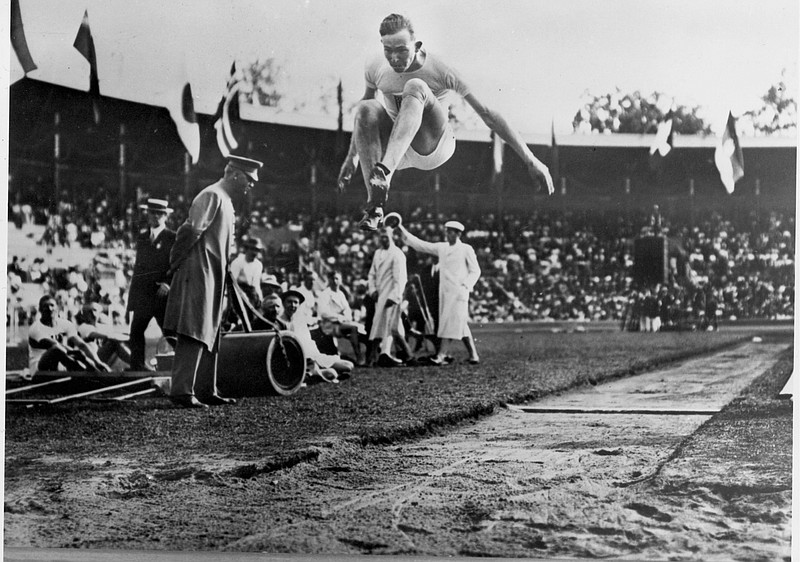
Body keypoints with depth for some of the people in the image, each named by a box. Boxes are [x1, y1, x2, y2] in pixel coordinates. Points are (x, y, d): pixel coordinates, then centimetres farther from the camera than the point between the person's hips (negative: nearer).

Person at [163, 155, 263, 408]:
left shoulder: (225, 200, 19)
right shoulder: (211, 196, -13)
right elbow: (190, 231, -19)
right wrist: (176, 263, -12)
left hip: (213, 278, 10)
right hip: (199, 274, -10)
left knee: (210, 336, 11)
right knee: (194, 334, -12)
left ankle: (206, 391, 16)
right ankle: (182, 391, -13)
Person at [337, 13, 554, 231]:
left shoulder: (440, 70, -17)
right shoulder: (376, 68, -7)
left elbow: (487, 113, -16)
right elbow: (364, 111, 14)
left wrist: (530, 160, -17)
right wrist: (351, 157, 20)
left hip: (435, 146, -3)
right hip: (396, 150, 4)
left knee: (415, 86, -30)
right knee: (366, 109, -29)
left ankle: (384, 171, -48)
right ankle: (375, 204, -33)